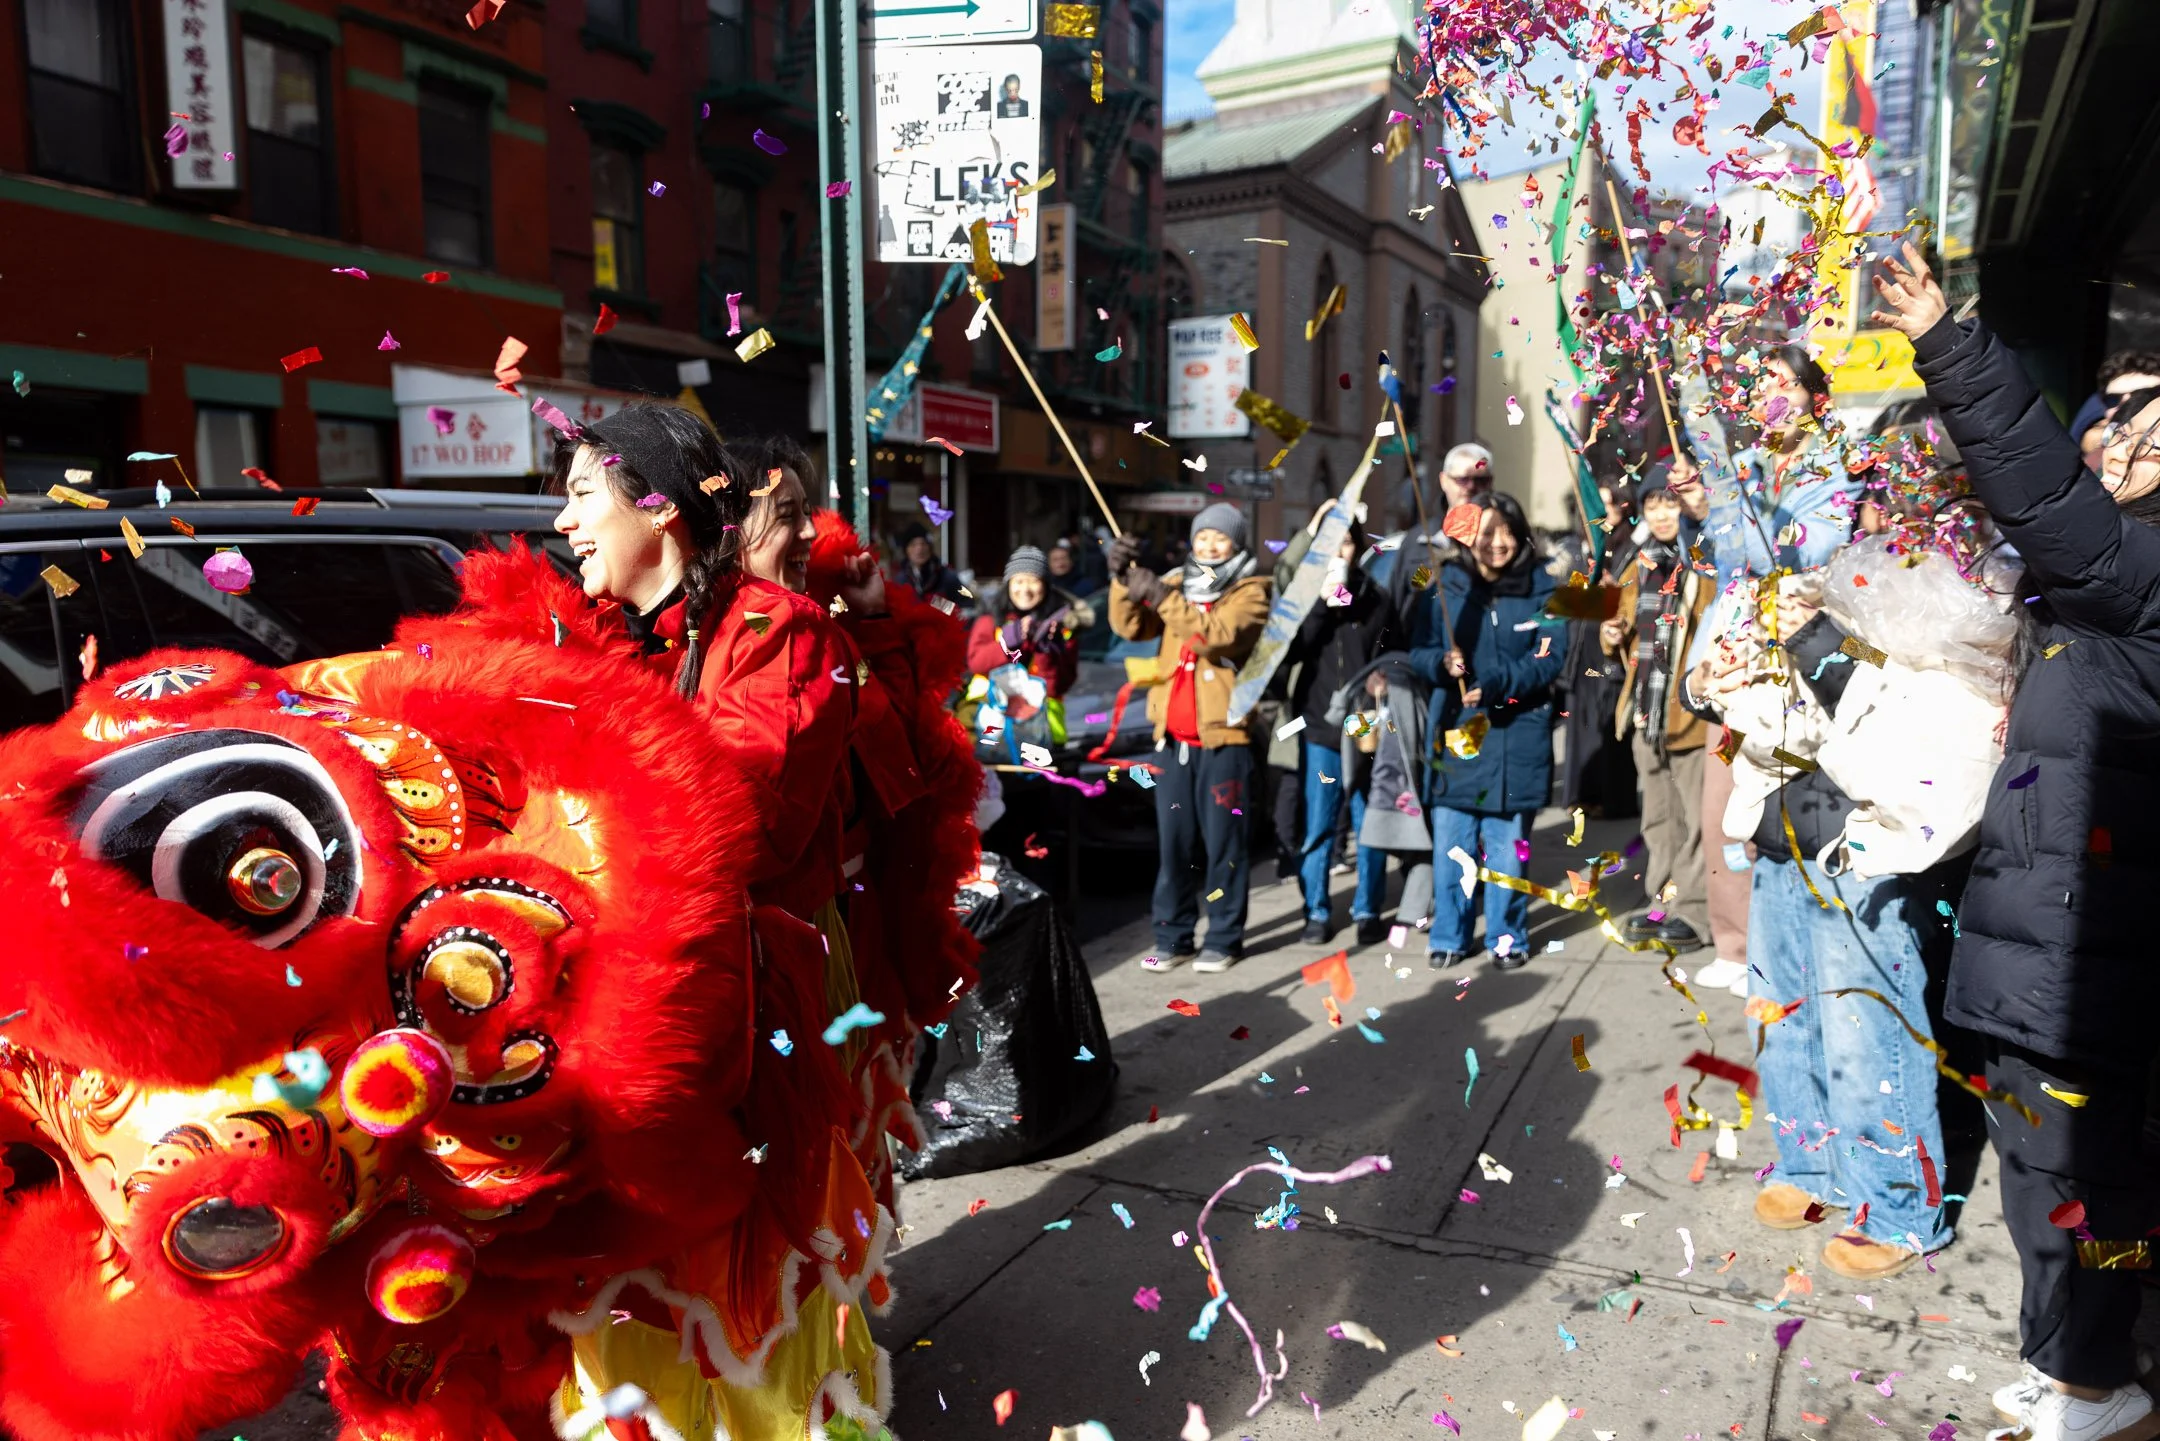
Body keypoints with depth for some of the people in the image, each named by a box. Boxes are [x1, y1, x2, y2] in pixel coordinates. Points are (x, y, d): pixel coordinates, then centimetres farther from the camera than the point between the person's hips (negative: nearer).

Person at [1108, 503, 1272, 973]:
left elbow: (1219, 633, -20)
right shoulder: (1175, 582, 14)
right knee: (1174, 842, 8)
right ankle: (1173, 935, 17)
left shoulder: (1251, 590, 0)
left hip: (1223, 736, -4)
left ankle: (1224, 938, 12)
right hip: (1173, 736, 4)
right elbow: (1131, 627, 0)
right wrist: (1122, 579, -15)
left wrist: (1163, 596, -25)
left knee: (1223, 843, 2)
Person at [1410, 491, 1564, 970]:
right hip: (1454, 732, 1)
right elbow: (1418, 651, 4)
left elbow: (1550, 658, -6)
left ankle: (1507, 937, 22)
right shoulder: (1446, 584, 3)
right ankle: (1449, 936, 20)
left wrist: (1496, 683, -19)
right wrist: (1442, 663, -18)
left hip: (1517, 736, -1)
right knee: (1451, 843, 5)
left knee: (1508, 844, 6)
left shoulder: (1542, 587, 0)